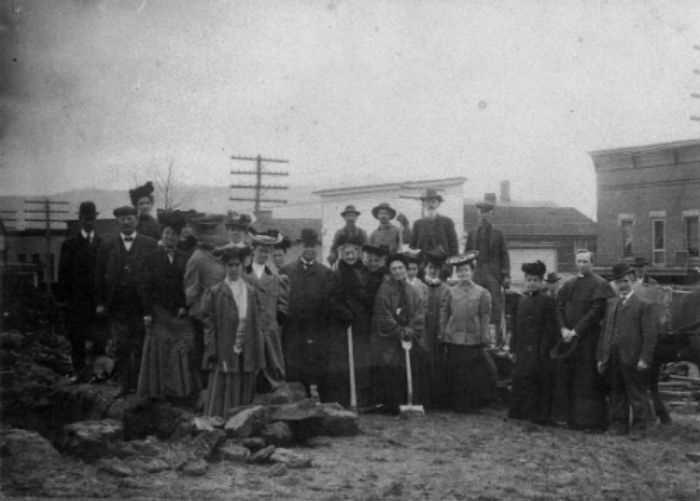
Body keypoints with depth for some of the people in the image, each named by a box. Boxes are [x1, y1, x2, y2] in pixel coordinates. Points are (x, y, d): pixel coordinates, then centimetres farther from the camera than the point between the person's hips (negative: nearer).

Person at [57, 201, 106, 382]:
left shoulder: (103, 243, 7)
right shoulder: (69, 244, 6)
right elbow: (63, 273, 3)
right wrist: (65, 297, -4)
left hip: (97, 297, 0)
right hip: (76, 298, 0)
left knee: (99, 335, -5)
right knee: (76, 336, 2)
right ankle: (78, 371, 10)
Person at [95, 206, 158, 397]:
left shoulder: (150, 245, 2)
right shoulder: (107, 247, 8)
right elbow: (99, 277, 9)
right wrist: (100, 302, 2)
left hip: (141, 305, -2)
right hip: (117, 307, 2)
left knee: (140, 347, 3)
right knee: (120, 348, 5)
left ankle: (139, 383, 13)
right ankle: (124, 384, 13)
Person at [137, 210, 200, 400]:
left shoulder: (184, 259, 7)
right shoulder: (152, 258, 2)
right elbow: (146, 287, -1)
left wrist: (185, 307, -6)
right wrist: (147, 312, -7)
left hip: (179, 314, 2)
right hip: (159, 313, -1)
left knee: (183, 350, 0)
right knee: (159, 351, 2)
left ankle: (181, 388, 7)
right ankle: (158, 390, 9)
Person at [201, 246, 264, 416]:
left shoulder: (251, 292, 11)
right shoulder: (215, 292, 0)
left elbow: (256, 324, 9)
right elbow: (209, 324, -2)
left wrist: (258, 358, 4)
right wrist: (213, 354, -10)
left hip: (247, 357, 4)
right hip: (224, 357, -4)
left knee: (244, 401, 8)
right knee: (221, 402, -1)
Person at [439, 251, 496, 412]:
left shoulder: (482, 293, 1)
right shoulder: (451, 292, 3)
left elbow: (484, 319, 1)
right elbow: (444, 315, 5)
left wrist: (484, 342, -3)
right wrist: (443, 339, 1)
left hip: (473, 341, -1)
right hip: (453, 341, 1)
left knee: (473, 374, 4)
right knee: (454, 374, 5)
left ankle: (472, 404, 17)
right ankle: (457, 404, 17)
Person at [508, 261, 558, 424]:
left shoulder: (548, 301, -5)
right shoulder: (522, 300, 13)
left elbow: (550, 329, -9)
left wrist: (544, 351, -14)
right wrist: (514, 348, 10)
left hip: (539, 351, -5)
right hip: (523, 352, 5)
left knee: (541, 385, 1)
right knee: (521, 382, 7)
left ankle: (540, 416, 9)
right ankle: (518, 413, 17)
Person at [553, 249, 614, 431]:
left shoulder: (599, 285, -5)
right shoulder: (568, 285, 15)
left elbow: (596, 311, -12)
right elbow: (559, 307, 10)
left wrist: (576, 331, -15)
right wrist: (563, 329, -6)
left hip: (589, 339, -6)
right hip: (568, 339, 6)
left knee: (588, 380, -5)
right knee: (567, 378, 8)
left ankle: (593, 421, 1)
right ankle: (572, 417, 16)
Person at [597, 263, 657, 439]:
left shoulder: (644, 305, -3)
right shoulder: (611, 303, 14)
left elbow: (649, 335, -8)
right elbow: (605, 331, 15)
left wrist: (644, 359, -14)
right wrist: (601, 356, 11)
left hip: (632, 359, -5)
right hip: (612, 358, 6)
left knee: (637, 395, 2)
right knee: (616, 393, 12)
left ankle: (639, 427, 10)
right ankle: (619, 425, 21)